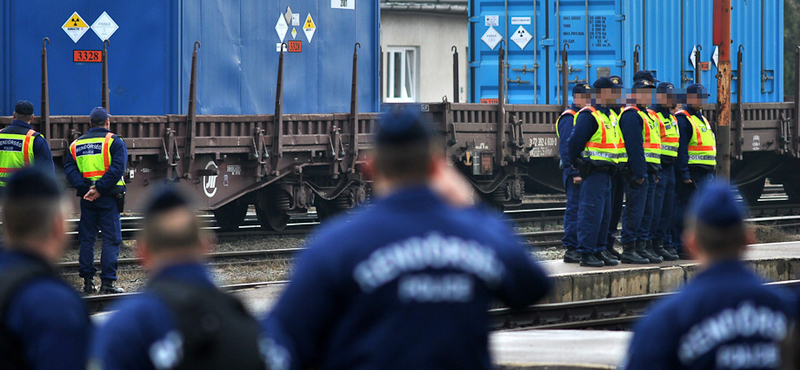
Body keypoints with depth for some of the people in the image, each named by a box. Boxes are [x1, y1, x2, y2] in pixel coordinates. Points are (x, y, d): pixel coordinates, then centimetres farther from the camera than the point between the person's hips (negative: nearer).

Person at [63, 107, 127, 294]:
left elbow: (69, 168, -1)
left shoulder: (77, 144, 11)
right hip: (108, 198, -4)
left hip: (86, 200, 4)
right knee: (111, 240, -1)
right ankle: (107, 282, -6)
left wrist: (84, 187, -11)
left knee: (86, 239, 11)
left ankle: (87, 281, 10)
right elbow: (117, 168, -17)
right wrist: (99, 189, -18)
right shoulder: (114, 142, -3)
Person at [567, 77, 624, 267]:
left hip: (605, 173, 10)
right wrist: (576, 166, -8)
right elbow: (575, 142, -15)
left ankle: (599, 250, 18)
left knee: (604, 214, 12)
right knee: (591, 213, -9)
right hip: (593, 171, -10)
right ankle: (586, 253, -6)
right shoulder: (589, 115, -12)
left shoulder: (607, 116, 19)